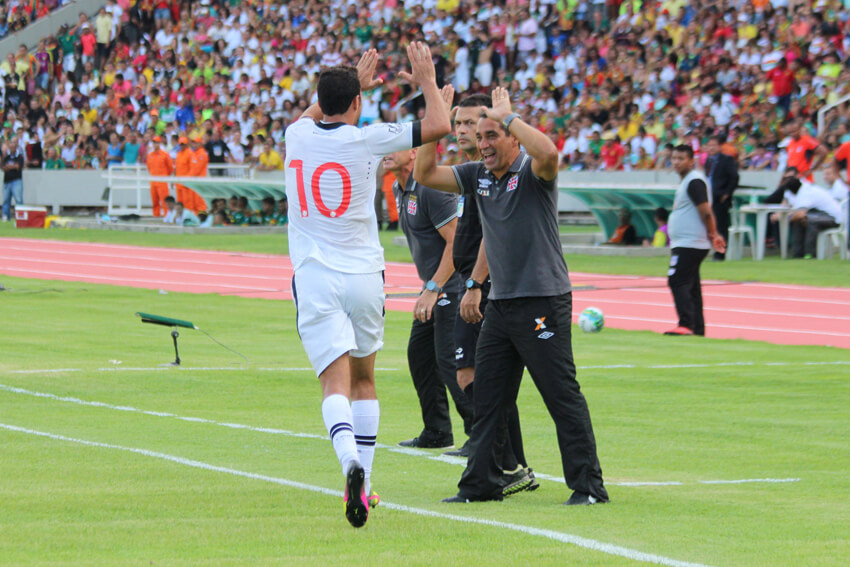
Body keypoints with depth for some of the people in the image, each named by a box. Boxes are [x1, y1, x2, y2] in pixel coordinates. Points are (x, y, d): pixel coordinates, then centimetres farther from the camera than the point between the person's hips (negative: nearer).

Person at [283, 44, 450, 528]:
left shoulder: (297, 136, 4)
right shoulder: (367, 140, -6)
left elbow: (314, 113, 30)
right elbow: (439, 126, -1)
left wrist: (354, 82, 39)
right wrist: (428, 81, 15)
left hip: (314, 279, 0)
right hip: (364, 277, 0)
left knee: (336, 383, -10)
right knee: (364, 380, 18)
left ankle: (351, 462, -37)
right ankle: (363, 484, 20)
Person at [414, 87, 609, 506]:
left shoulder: (532, 172, -9)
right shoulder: (478, 176, 12)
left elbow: (548, 152, -32)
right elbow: (425, 174, 14)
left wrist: (507, 114, -20)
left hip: (543, 303, -8)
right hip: (500, 303, 8)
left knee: (563, 396, -7)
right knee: (487, 397, 10)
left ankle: (588, 485, -4)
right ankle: (482, 483, 17)